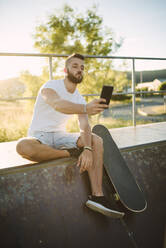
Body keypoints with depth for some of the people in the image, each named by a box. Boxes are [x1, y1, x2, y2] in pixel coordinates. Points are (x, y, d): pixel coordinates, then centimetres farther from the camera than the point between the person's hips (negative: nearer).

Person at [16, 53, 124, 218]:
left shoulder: (79, 99, 5)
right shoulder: (50, 86, -12)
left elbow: (85, 127, -9)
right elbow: (58, 104, -37)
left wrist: (87, 148, -30)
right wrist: (86, 108, -55)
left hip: (60, 136, 5)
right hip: (39, 137, -5)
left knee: (97, 140, -16)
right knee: (22, 146, -39)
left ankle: (97, 196, -23)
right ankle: (69, 154, -18)